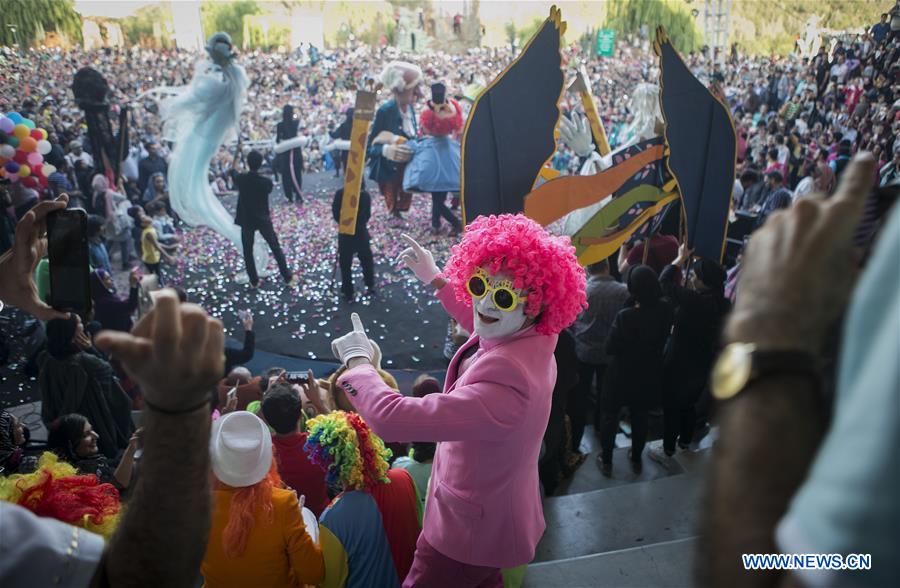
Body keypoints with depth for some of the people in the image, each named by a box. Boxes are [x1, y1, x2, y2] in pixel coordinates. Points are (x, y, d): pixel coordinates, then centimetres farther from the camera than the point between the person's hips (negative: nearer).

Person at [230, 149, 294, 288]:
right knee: (276, 248, 11)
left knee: (248, 252, 14)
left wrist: (237, 155, 25)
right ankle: (287, 277, 17)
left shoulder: (241, 179, -14)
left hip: (246, 220, 1)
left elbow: (233, 171, 10)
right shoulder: (267, 182, -19)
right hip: (263, 219, -1)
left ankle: (254, 281, 19)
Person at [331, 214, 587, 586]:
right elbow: (485, 325, 13)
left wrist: (358, 361, -24)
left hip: (471, 531, -8)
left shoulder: (505, 381, -42)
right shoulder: (529, 337, -13)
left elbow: (393, 419, -42)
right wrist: (435, 279, 15)